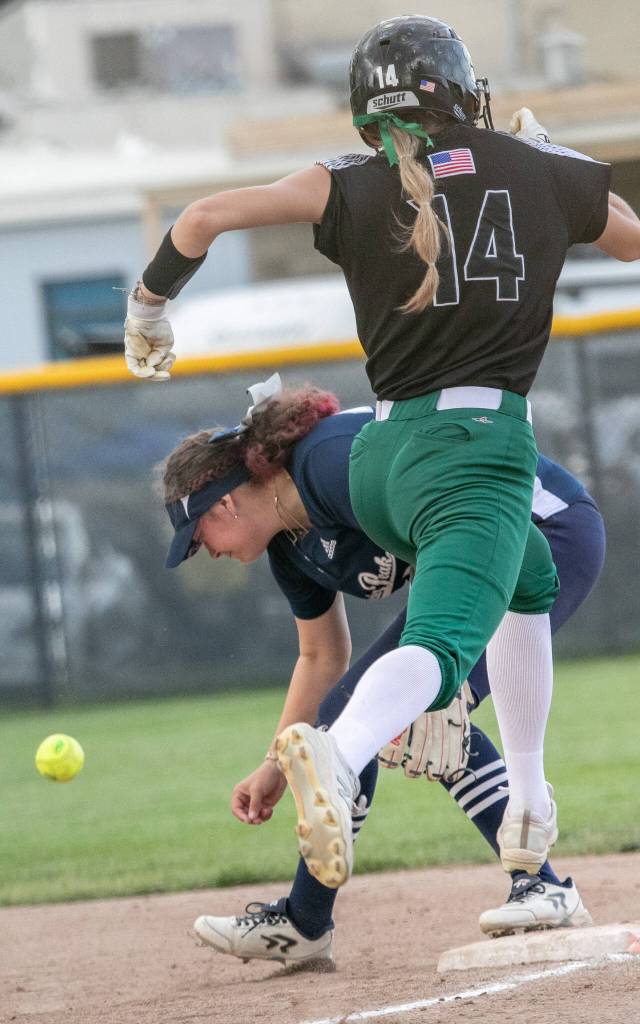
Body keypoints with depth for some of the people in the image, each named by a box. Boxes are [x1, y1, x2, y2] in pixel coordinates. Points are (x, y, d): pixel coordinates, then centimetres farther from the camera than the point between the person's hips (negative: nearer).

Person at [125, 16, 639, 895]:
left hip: (383, 457, 5)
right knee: (441, 640, -19)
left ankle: (526, 806, 28)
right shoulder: (543, 172, 5)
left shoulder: (354, 189, 5)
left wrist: (149, 309, 12)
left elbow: (206, 216, -4)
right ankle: (338, 752, -51)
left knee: (525, 581, 30)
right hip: (481, 447, -5)